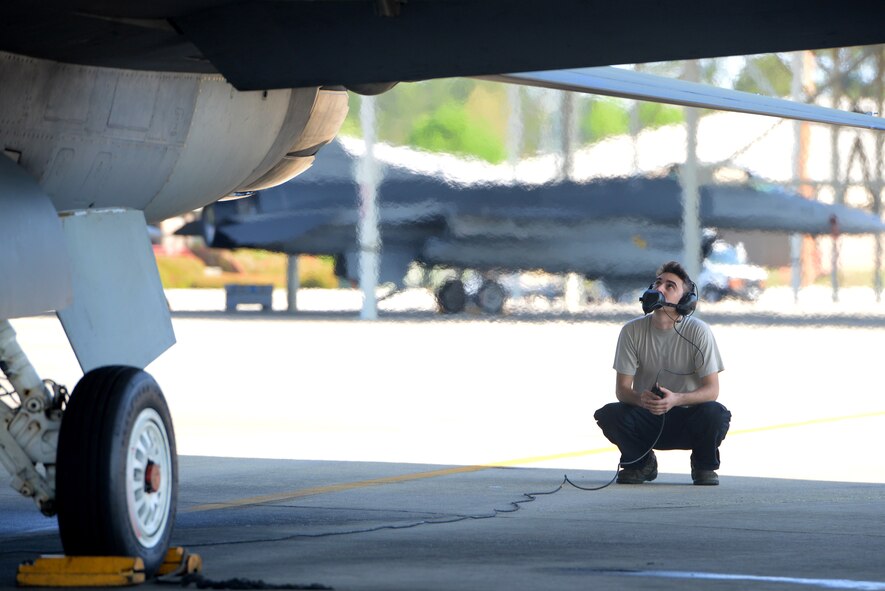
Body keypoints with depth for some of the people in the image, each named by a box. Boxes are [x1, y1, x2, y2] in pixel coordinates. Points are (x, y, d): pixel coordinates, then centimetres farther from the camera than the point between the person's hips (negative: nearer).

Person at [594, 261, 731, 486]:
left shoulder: (698, 332, -12)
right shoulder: (632, 331, -7)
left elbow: (712, 389, -15)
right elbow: (622, 388, -7)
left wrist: (676, 399, -36)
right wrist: (640, 398, -33)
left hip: (687, 418, -1)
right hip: (647, 420, 1)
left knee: (716, 414, -33)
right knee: (609, 415, -28)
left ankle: (703, 465, 1)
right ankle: (640, 462, 3)